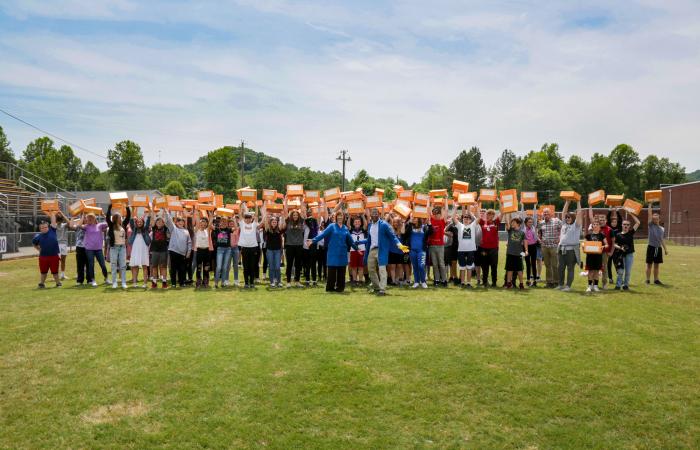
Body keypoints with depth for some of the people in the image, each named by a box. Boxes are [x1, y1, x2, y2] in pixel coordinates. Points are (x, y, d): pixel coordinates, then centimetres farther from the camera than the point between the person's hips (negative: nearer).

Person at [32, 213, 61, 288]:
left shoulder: (52, 231, -3)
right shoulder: (38, 236, -1)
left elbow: (53, 221, -4)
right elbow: (34, 244, 16)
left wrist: (52, 213, -3)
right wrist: (39, 249, 7)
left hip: (54, 256, -1)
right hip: (43, 256, 1)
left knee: (55, 271, 9)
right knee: (43, 271, 15)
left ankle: (58, 283, 24)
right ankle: (41, 283, 30)